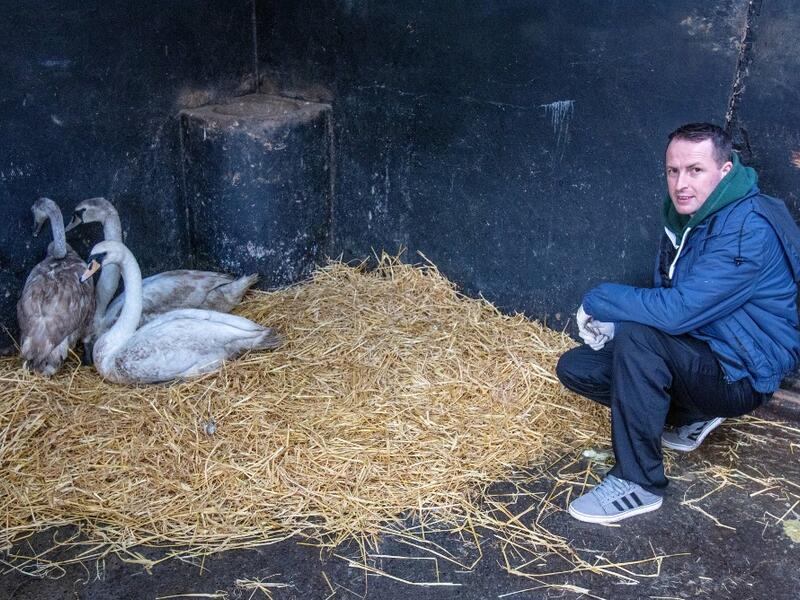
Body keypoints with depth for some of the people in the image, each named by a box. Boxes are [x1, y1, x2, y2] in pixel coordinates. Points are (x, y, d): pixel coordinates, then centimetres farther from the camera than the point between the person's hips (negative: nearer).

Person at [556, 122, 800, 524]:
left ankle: (638, 484, -22)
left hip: (739, 373, -9)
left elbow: (677, 310, -32)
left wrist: (599, 301, -17)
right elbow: (667, 299, 11)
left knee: (636, 338, -34)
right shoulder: (686, 213, 4)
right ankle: (690, 415, 13)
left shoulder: (748, 231, -25)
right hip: (693, 351, 9)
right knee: (574, 368, 2)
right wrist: (611, 319, -10)